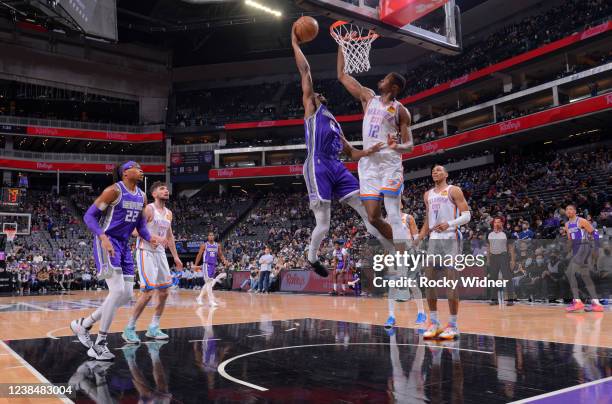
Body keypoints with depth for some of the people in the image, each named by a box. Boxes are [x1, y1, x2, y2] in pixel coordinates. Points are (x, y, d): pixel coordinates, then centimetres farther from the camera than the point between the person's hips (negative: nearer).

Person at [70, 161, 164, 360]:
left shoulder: (142, 196, 10)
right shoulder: (114, 190, -12)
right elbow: (89, 215, -12)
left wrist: (150, 237, 0)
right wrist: (103, 237, -26)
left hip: (124, 245, 8)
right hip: (107, 243, -8)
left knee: (126, 295, 5)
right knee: (117, 291, -17)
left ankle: (84, 324, 23)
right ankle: (99, 344, -4)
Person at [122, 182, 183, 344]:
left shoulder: (168, 213, 12)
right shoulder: (148, 209, -11)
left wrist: (175, 257, 19)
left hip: (160, 253, 8)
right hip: (146, 252, -8)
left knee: (163, 292, 7)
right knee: (148, 292, -13)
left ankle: (153, 328, 18)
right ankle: (129, 329, 1)